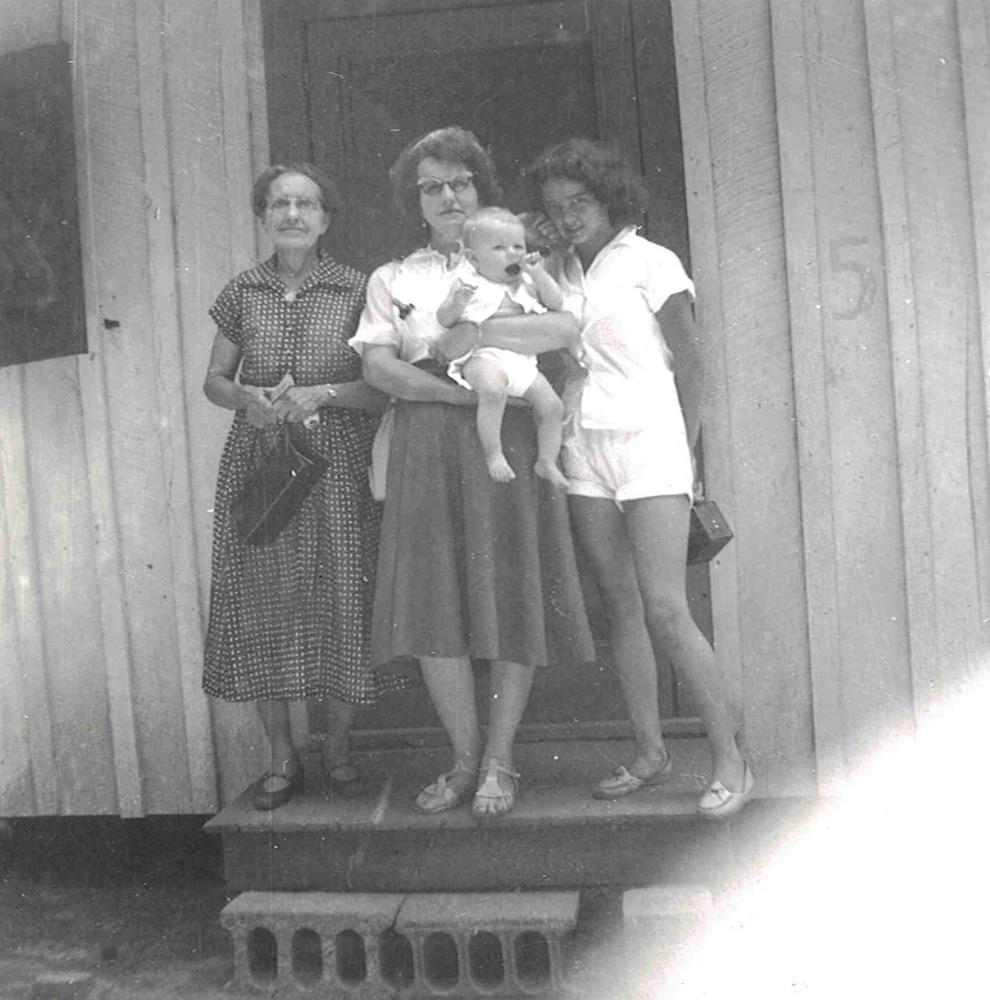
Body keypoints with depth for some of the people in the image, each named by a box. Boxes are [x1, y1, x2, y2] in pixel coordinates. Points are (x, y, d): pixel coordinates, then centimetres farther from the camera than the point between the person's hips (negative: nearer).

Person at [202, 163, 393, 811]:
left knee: (342, 602, -1)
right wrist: (246, 398, -8)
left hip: (338, 468, -2)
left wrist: (323, 394, -14)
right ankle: (283, 756, 18)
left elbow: (386, 386, 0)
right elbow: (215, 379, 13)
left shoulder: (357, 291, 2)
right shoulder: (243, 293, 8)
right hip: (257, 466, 2)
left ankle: (339, 748, 19)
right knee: (262, 606, 3)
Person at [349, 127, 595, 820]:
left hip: (509, 438, -1)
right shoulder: (393, 279, 19)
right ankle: (465, 758, 11)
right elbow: (378, 367, 2)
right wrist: (463, 392, -11)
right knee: (431, 600, -4)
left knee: (511, 593, -3)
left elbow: (567, 328, -4)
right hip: (426, 444, 2)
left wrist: (472, 335, -10)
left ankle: (500, 762, 9)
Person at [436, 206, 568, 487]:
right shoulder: (468, 282, 6)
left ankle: (546, 461, 9)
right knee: (493, 390, -37)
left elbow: (557, 304, 14)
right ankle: (493, 454, -28)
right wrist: (457, 303, -22)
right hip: (483, 355, -6)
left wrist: (539, 275, 2)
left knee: (552, 406, -5)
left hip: (523, 359, 6)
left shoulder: (526, 282, 19)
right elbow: (443, 319, 0)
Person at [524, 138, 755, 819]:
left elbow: (689, 362, 1)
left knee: (665, 609, -11)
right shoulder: (559, 270, 16)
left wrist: (684, 453, 1)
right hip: (585, 448, 5)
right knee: (621, 608, 6)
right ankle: (651, 753, 16)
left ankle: (731, 760, 1)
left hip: (648, 440, -5)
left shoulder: (652, 263, 0)